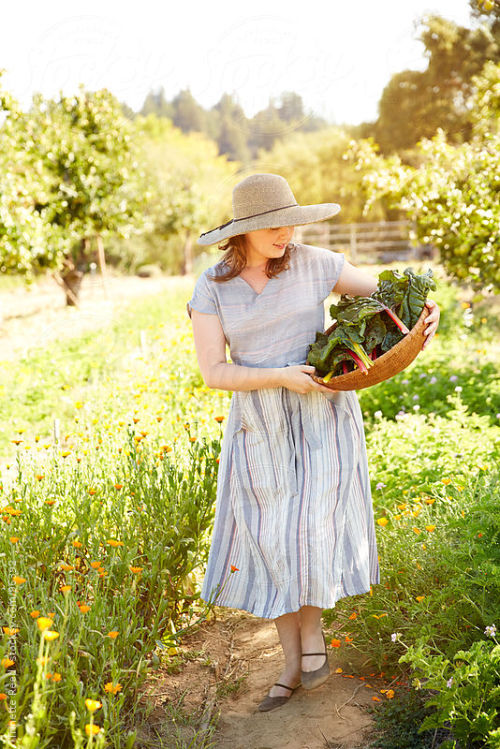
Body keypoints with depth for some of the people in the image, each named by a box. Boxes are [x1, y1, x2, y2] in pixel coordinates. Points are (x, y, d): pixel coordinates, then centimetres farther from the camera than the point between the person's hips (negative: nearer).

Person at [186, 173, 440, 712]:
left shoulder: (313, 263, -5)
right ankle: (293, 665, 20)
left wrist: (426, 309, -15)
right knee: (271, 543, 3)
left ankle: (312, 627, 21)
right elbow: (212, 372, -11)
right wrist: (281, 377, -23)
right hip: (261, 425, 1)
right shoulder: (210, 288, -6)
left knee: (312, 530, -8)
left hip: (322, 414, -1)